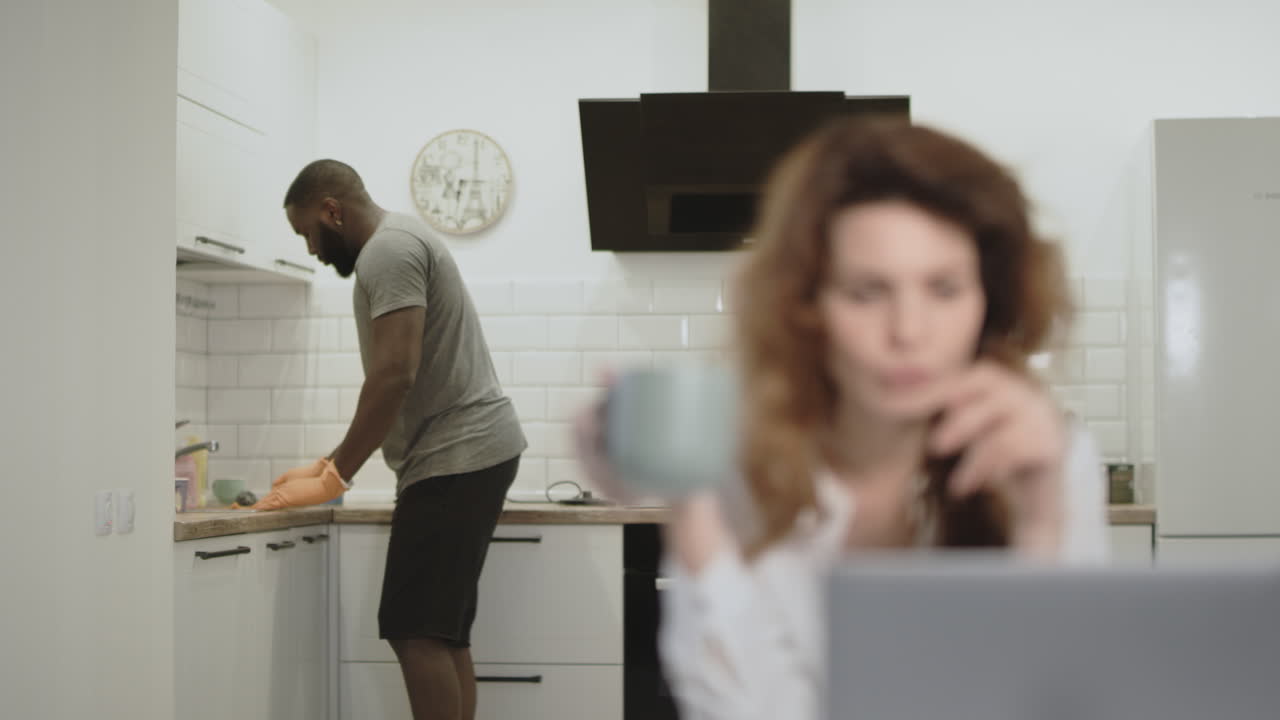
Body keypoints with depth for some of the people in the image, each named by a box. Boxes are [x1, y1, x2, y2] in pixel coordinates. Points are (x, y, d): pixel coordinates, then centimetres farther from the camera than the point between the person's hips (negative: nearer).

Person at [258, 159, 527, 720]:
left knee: (416, 632, -11)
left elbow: (395, 375, -22)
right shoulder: (402, 244, 21)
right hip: (466, 454, 11)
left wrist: (335, 476, -16)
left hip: (457, 457, -11)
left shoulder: (387, 250, -12)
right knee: (443, 632, 10)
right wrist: (334, 465, 19)